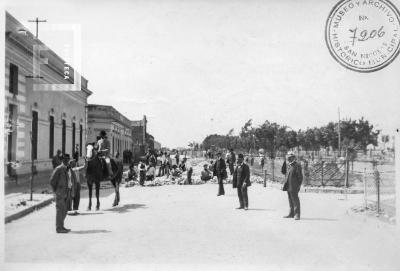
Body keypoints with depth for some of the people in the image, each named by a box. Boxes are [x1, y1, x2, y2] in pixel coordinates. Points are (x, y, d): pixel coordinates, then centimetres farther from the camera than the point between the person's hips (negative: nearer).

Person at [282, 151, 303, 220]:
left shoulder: (297, 165, -9)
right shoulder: (287, 165, 14)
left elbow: (300, 176, -10)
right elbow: (283, 172, 17)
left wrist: (299, 185, -15)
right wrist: (284, 163, 6)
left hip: (294, 186, -8)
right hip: (288, 185, 8)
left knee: (295, 200, -5)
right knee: (290, 200, 13)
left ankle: (297, 215, -1)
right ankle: (291, 214, 21)